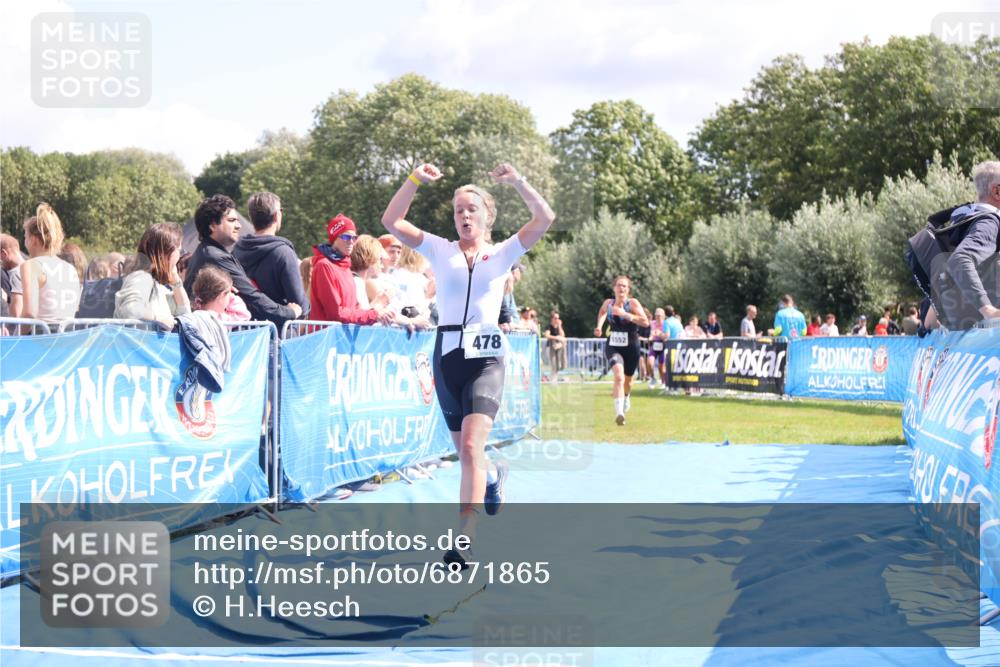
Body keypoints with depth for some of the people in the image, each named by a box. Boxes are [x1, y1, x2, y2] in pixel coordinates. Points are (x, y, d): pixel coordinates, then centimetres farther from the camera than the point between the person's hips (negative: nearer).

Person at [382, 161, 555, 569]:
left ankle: (465, 540, -22)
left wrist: (517, 182, -12)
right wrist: (415, 180, -8)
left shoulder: (503, 254, 7)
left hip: (486, 357, -3)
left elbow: (544, 219, -5)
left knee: (471, 446, -19)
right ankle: (493, 476, 50)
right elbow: (391, 221, 0)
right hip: (447, 353, 3)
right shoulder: (440, 250, 10)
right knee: (463, 449, 13)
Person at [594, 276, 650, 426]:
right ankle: (619, 412, -33)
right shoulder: (608, 303, -1)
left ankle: (626, 398, 55)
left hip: (631, 347, 0)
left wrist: (625, 314, -30)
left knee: (627, 380, 18)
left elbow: (645, 322, -24)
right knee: (619, 375, -26)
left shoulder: (633, 303, -11)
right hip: (613, 347, 0)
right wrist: (599, 326, 9)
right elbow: (602, 312, 25)